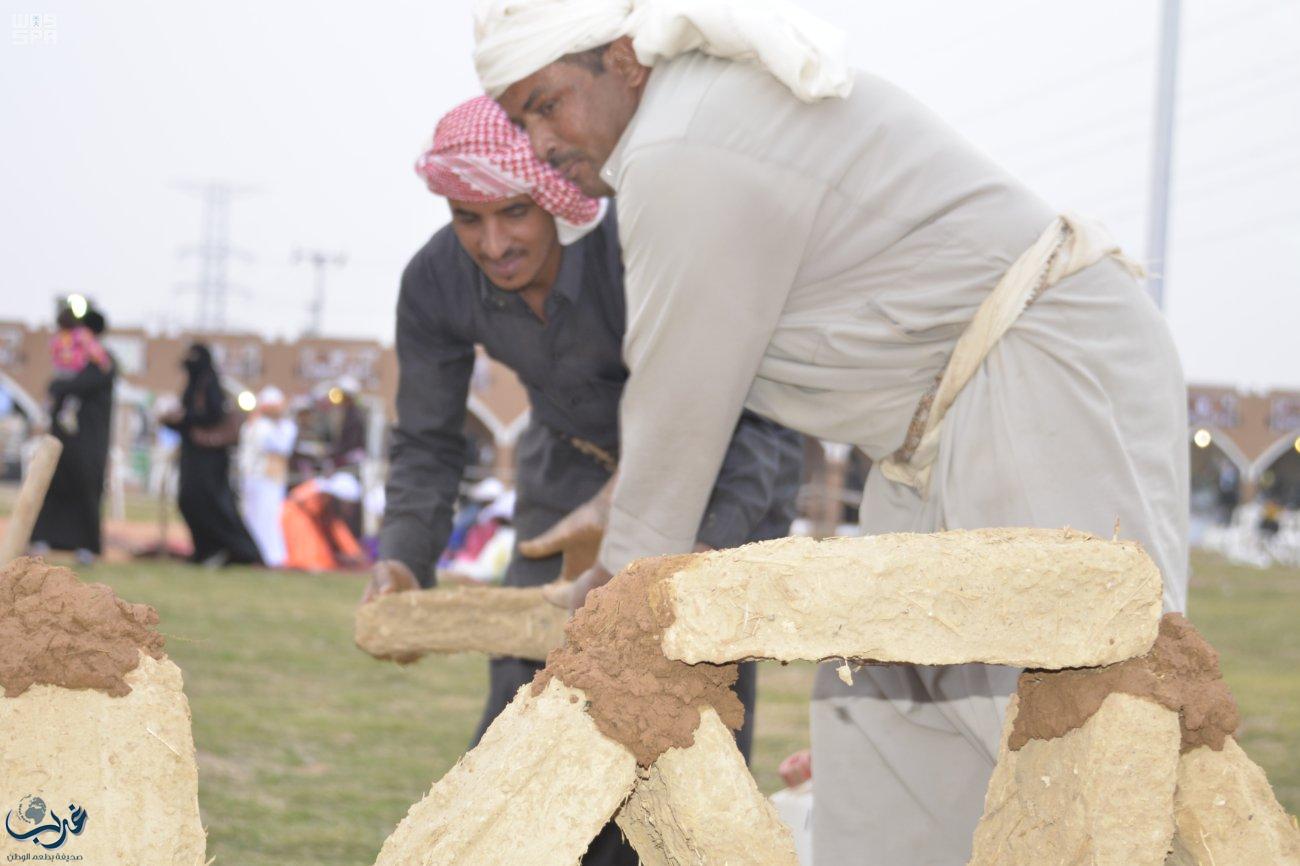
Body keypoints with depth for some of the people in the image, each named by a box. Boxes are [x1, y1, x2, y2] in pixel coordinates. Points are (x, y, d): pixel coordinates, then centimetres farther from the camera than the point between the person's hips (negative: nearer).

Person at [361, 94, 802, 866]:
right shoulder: (435, 283, -21)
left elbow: (766, 426, -36)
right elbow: (429, 446, -8)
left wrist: (707, 551, -53)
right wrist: (401, 562, -27)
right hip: (576, 468, 4)